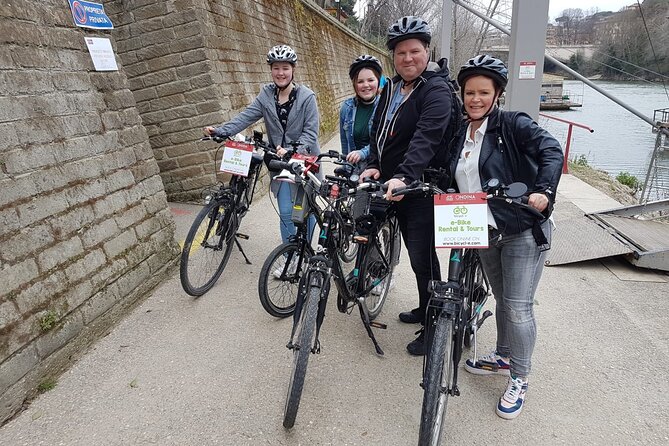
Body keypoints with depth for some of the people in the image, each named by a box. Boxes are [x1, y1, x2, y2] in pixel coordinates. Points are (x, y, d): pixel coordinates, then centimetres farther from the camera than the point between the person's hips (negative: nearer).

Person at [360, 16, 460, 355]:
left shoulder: (437, 91, -14)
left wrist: (403, 177, -43)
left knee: (423, 258, -2)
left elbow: (426, 138, -30)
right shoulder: (392, 88, 11)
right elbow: (378, 130, 10)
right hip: (393, 185, 8)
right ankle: (424, 309, 38)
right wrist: (373, 165, -7)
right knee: (415, 252, 20)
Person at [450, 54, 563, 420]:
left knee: (518, 308, -3)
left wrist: (544, 191, -37)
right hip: (485, 234, 6)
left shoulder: (513, 124, -9)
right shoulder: (460, 136, 9)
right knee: (502, 300, 19)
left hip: (523, 232, -5)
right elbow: (453, 182, 8)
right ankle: (503, 356, 39)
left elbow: (551, 150, -22)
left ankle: (519, 379, 16)